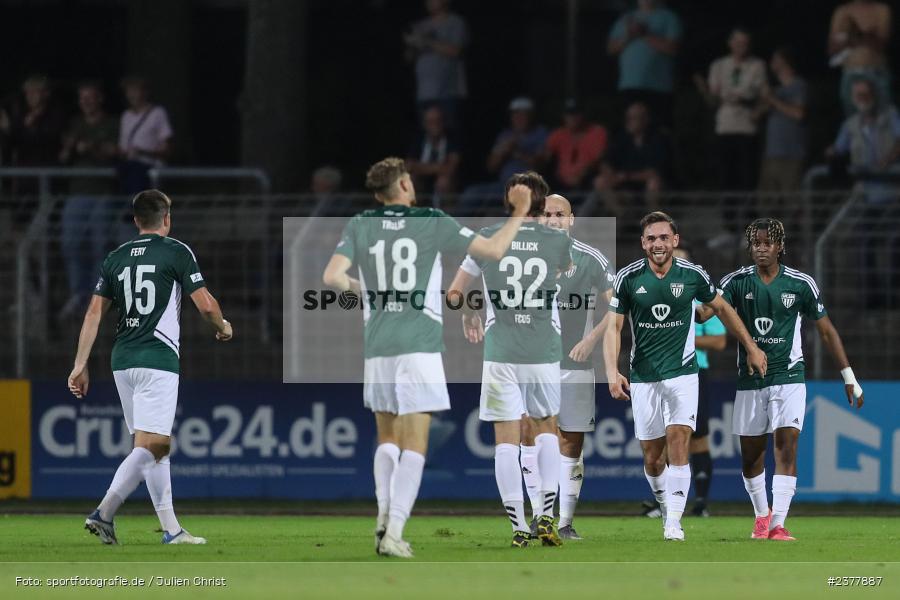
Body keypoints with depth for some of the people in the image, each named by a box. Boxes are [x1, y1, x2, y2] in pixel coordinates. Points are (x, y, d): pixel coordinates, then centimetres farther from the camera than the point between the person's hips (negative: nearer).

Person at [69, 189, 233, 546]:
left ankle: (170, 528, 7)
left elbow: (95, 312, 8)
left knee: (157, 448, 12)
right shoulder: (177, 252, -1)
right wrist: (223, 327, 19)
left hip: (123, 360, 6)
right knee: (150, 446, -9)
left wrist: (80, 365, 9)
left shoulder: (116, 258, 13)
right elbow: (205, 305, -3)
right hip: (158, 358, -6)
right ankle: (104, 513, -23)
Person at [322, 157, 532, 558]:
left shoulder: (361, 226, 5)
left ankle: (384, 514, 2)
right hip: (420, 346, -3)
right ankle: (394, 533, -12)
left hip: (378, 348, 3)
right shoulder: (433, 223, -1)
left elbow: (332, 276, -6)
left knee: (388, 438, 19)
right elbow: (494, 250, -1)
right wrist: (519, 213, 13)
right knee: (414, 445, -3)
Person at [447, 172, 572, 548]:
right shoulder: (558, 242, 1)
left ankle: (518, 527, -3)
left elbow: (455, 293, 9)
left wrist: (469, 318, 30)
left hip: (500, 355, -1)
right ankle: (546, 516, 9)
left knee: (507, 439, 1)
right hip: (544, 354, 1)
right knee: (546, 430, 19)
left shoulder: (487, 239, 1)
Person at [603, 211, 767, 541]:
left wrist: (751, 347, 17)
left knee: (678, 443, -16)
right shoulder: (628, 278, -5)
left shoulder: (692, 275, -3)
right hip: (643, 378, 1)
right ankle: (666, 507, 28)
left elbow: (721, 308, 14)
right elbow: (613, 327, -4)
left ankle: (674, 523, -17)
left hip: (682, 374, -1)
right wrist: (612, 371, -18)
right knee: (652, 456, 3)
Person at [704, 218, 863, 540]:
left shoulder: (800, 284, -3)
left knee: (786, 445, -16)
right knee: (750, 455, 7)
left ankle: (778, 525, -17)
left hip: (788, 377, -2)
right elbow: (707, 311, -18)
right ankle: (762, 514, 31)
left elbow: (826, 331, 5)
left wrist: (849, 377, 5)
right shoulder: (736, 281, -3)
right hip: (749, 380, 2)